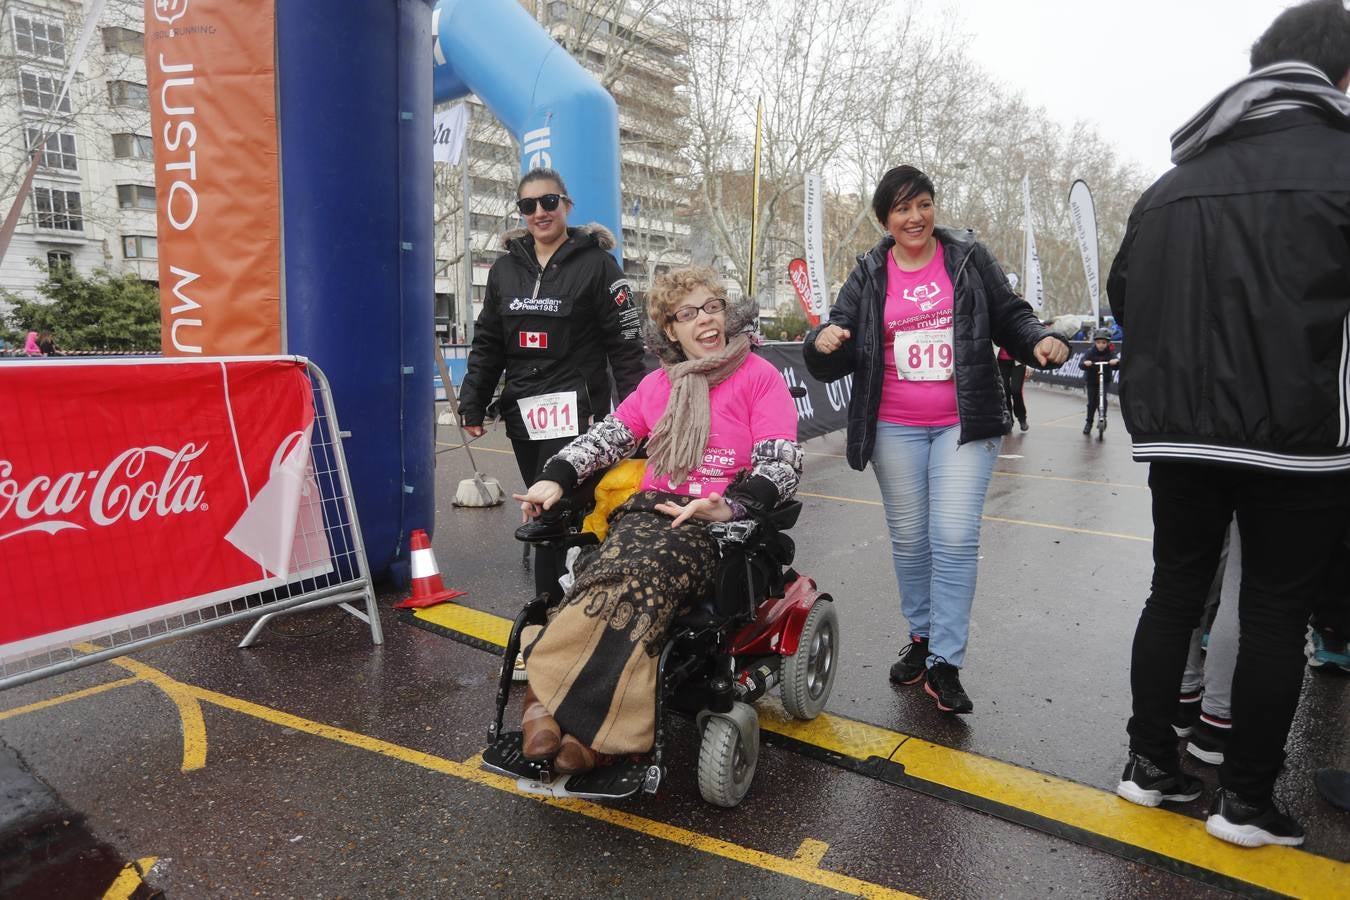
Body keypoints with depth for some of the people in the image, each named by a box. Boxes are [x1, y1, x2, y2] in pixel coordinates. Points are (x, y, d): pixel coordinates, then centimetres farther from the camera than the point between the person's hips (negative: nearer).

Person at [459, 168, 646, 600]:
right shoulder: (505, 269, 14)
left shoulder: (596, 263, 0)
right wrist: (472, 403, 10)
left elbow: (626, 342, -3)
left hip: (573, 410, -5)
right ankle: (559, 591, 23)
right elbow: (487, 344, 17)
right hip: (522, 413, 5)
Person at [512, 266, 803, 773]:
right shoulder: (657, 384, 23)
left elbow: (783, 465, -4)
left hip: (722, 522, -3)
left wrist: (729, 506, -23)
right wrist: (555, 479, 2)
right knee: (621, 573, -32)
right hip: (649, 510, 4)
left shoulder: (759, 377, 6)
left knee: (640, 573, -34)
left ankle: (551, 706, -34)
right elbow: (607, 437, 21)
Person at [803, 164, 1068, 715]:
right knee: (909, 539, 10)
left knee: (955, 540, -7)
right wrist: (823, 344, -21)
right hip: (895, 428, 2)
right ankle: (922, 637, 29)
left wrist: (1041, 342, -12)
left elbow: (1011, 318, 9)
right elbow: (838, 357, 2)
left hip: (963, 423, -1)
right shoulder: (869, 276, 6)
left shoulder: (968, 258, 4)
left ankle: (944, 664, 2)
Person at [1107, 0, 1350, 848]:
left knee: (1175, 592, 13)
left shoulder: (1173, 182, 10)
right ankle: (1247, 801, 16)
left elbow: (1125, 297, 13)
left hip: (1179, 429, 5)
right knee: (1276, 611, 6)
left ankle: (1151, 762, 22)